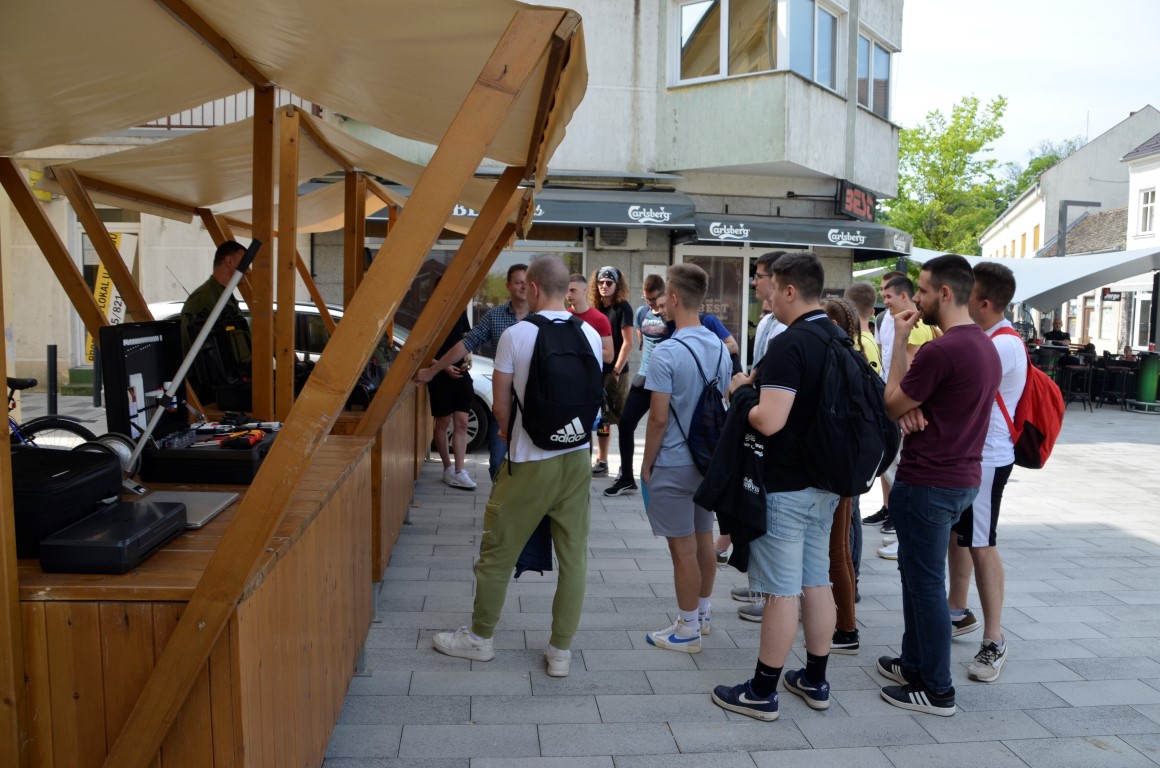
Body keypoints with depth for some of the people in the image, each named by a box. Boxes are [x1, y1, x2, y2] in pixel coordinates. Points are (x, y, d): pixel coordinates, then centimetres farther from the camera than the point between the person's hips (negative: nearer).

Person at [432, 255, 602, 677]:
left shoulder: (516, 334, -11)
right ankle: (561, 650, 19)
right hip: (577, 457, 4)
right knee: (574, 555, 10)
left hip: (530, 463, -4)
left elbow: (501, 404, -4)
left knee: (498, 551, 12)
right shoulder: (590, 335, 0)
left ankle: (480, 637, 27)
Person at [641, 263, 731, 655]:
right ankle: (703, 612, 33)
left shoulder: (667, 353, -19)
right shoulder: (721, 348, 2)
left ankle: (687, 630, 13)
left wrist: (646, 463, -6)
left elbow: (659, 418, -18)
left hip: (673, 462, -7)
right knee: (704, 539, 18)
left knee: (684, 548, 2)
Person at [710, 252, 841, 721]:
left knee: (782, 591, -1)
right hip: (825, 482, 9)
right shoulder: (839, 340, 9)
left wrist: (742, 392, -8)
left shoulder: (789, 344, -20)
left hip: (786, 485, -9)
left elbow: (769, 420, -28)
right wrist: (762, 385, 16)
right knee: (817, 581, 16)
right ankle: (815, 681, 28)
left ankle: (762, 692, 11)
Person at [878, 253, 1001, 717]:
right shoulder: (986, 346, 10)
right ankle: (914, 663, 32)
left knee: (925, 582, 1)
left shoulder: (940, 350, -22)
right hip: (963, 477, 10)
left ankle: (937, 690, 12)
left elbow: (890, 406, -10)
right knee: (917, 572, 20)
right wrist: (911, 408, -7)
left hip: (928, 483, -10)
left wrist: (900, 342, -6)